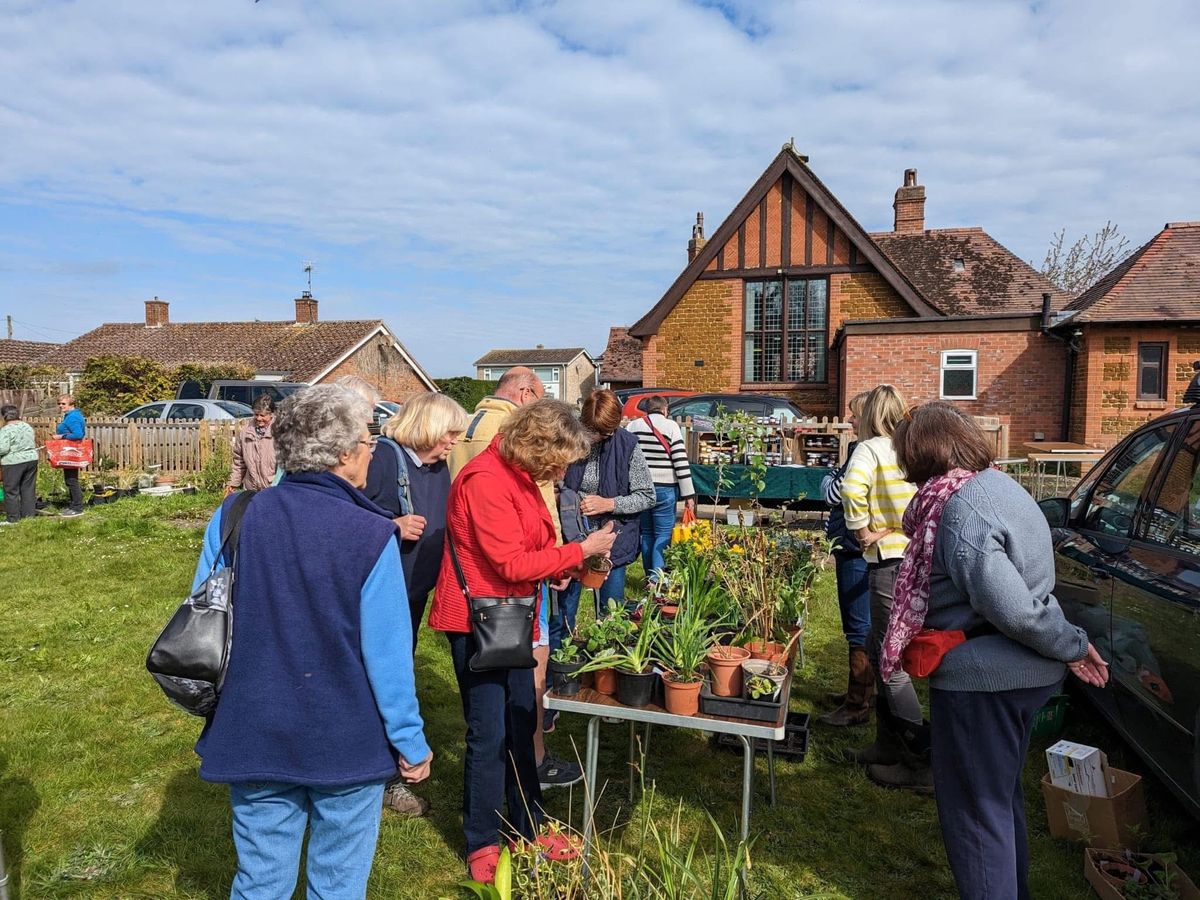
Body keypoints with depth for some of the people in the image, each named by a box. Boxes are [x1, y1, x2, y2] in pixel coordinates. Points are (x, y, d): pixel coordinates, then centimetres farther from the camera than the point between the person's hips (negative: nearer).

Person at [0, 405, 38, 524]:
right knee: (28, 489, 11)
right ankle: (29, 514, 14)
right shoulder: (28, 426, 9)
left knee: (11, 491, 3)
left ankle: (13, 518, 6)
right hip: (31, 459, 6)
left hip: (13, 462, -6)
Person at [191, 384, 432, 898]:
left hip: (254, 738, 4)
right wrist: (411, 745, -4)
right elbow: (387, 653, -17)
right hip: (348, 743, -3)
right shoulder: (371, 535, -20)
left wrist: (219, 702, 19)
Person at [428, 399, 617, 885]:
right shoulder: (485, 479, -21)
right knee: (488, 735, 1)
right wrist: (580, 550, -17)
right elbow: (511, 563, -23)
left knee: (521, 726, 17)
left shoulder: (521, 476, 9)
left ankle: (527, 828, 32)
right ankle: (482, 845, 19)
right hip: (476, 619, -9)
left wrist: (560, 569, -2)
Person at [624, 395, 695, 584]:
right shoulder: (670, 426, -4)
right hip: (664, 489, -4)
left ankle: (650, 576, 21)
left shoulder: (632, 426, 9)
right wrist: (688, 494, -6)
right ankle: (657, 578, -10)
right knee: (663, 534, -1)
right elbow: (681, 461, -9)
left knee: (646, 533, 14)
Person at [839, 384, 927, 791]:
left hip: (890, 562, -7)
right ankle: (888, 745, 30)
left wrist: (863, 531, -14)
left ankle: (924, 764, 9)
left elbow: (851, 489, -28)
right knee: (880, 651, 20)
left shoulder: (870, 449, -9)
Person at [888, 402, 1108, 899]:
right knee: (1002, 794, 26)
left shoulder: (961, 507, -24)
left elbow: (1011, 606, -29)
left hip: (982, 680, -10)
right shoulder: (997, 484, 7)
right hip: (1024, 673, 10)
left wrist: (1071, 645, -15)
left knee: (974, 807, 7)